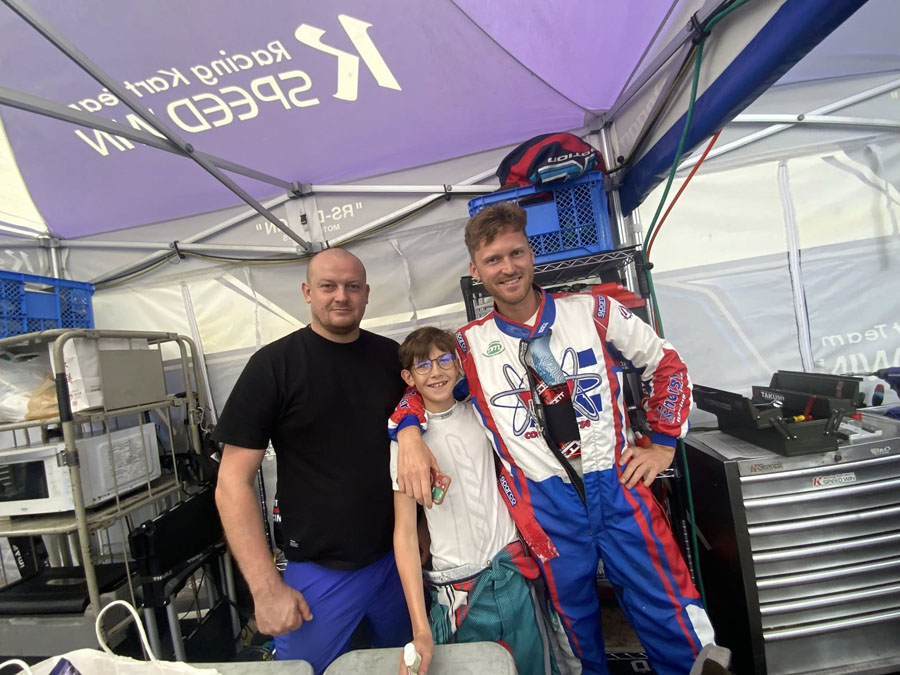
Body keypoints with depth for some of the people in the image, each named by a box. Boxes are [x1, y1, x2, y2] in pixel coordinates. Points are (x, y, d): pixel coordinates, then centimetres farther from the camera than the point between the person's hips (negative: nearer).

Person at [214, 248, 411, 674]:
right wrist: (266, 588, -14)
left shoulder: (392, 357, 0)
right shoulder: (274, 365, -11)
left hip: (399, 557, 4)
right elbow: (233, 484, -11)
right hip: (320, 570, -3)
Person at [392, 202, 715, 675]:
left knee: (672, 623, 10)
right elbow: (418, 386, 7)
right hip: (544, 503, 0)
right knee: (577, 626, 18)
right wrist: (409, 433, -14)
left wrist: (663, 444, 6)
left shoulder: (594, 311, 0)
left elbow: (667, 366, 9)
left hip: (618, 485, 1)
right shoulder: (469, 345, -1)